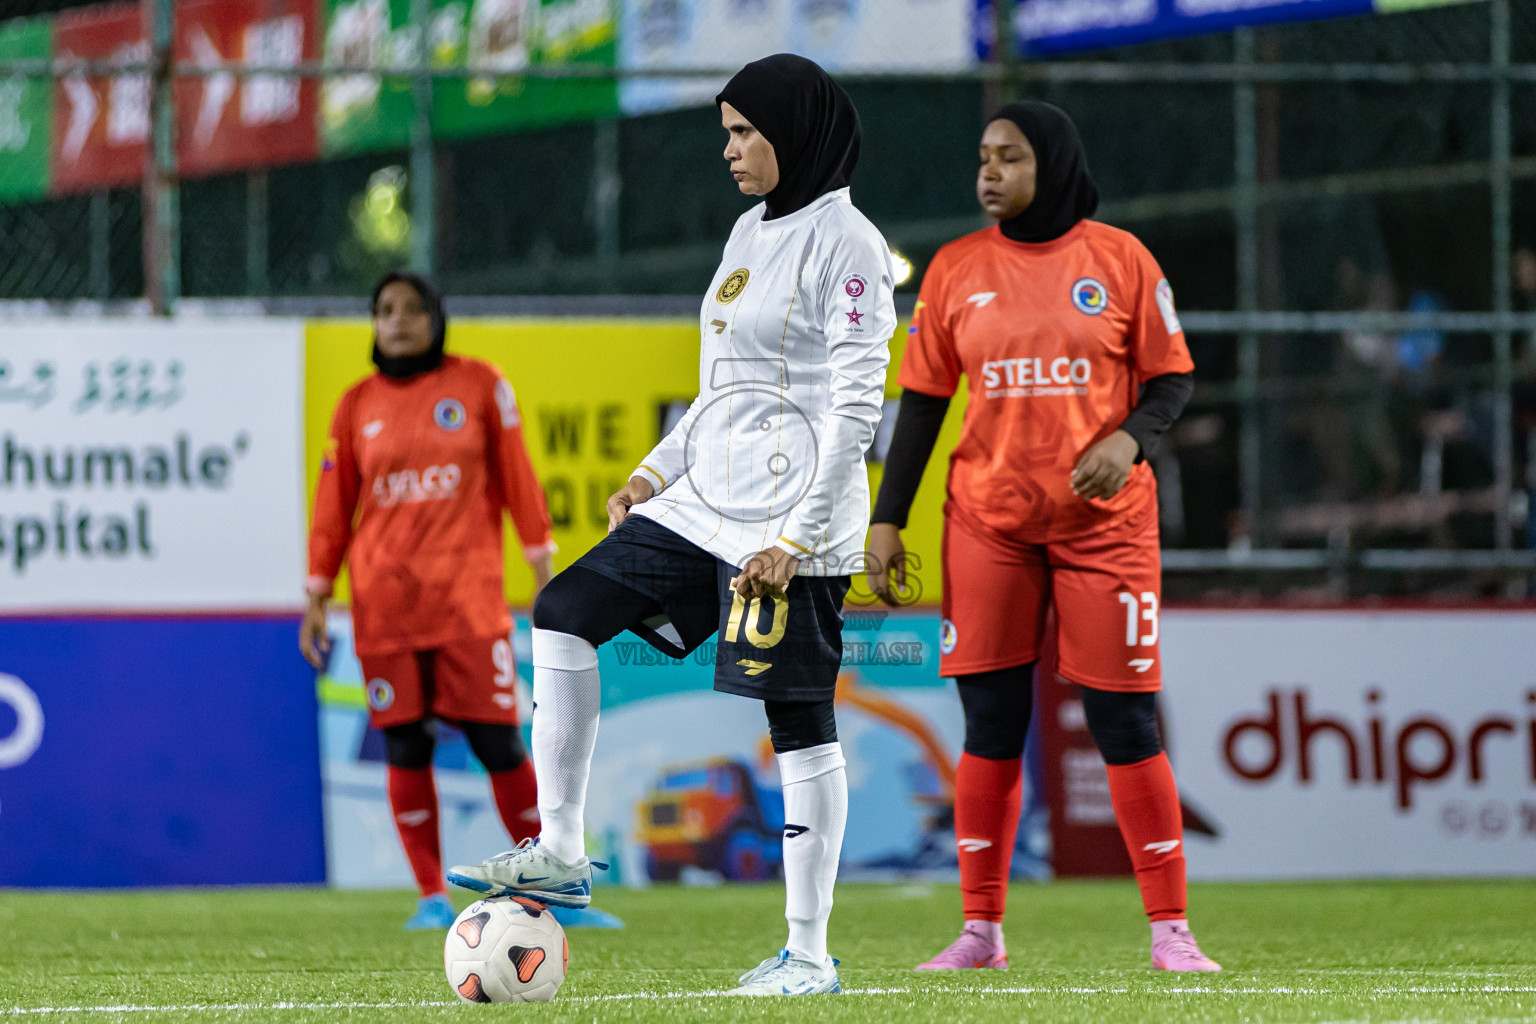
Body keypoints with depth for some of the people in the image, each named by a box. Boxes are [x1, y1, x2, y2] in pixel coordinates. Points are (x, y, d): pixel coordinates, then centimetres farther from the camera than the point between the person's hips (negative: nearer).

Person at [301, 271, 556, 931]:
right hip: (384, 598, 2)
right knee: (405, 745, -1)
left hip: (468, 592, -2)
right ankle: (431, 896, 6)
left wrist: (544, 573, 0)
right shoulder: (358, 405, 9)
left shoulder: (479, 386, 5)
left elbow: (517, 479, 5)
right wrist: (316, 597, 7)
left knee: (496, 738, -7)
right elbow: (334, 504, 11)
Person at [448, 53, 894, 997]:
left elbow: (857, 406, -16)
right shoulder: (754, 231, 17)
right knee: (567, 611, 2)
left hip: (791, 515, -9)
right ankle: (561, 856, 4)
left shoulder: (845, 244, -11)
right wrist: (656, 472, 16)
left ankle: (811, 954, 0)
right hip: (705, 504, 9)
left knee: (801, 722, -5)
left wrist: (796, 539, -20)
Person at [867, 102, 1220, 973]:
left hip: (1104, 515, -2)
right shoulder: (957, 270, 6)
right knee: (991, 721, 2)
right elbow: (923, 400, 9)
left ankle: (1171, 928, 3)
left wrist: (1129, 438, -16)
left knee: (1126, 721, -3)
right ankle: (982, 930, 9)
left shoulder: (1120, 259, 1)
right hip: (989, 523, 2)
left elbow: (1172, 379, 4)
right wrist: (887, 520, 4)